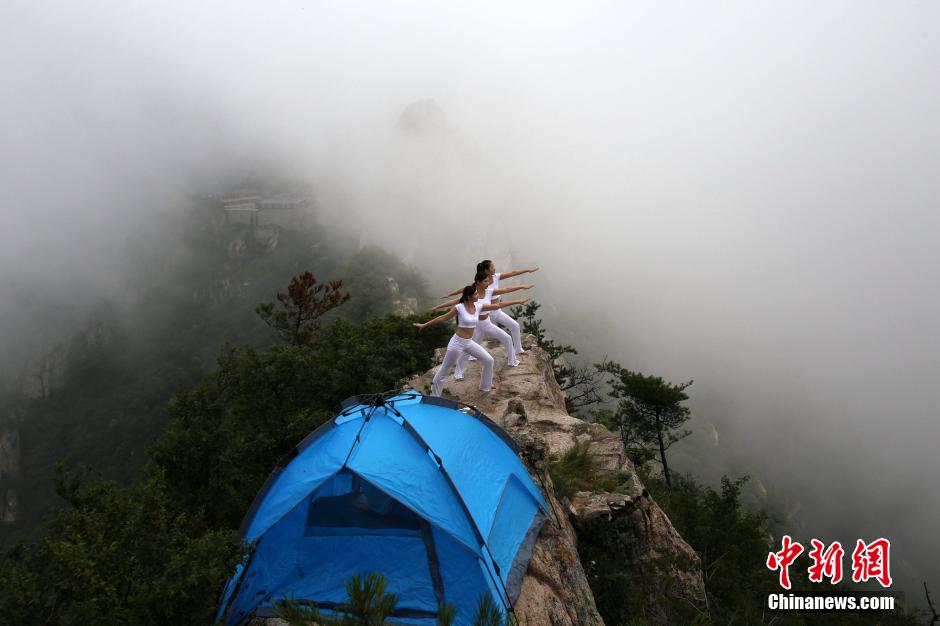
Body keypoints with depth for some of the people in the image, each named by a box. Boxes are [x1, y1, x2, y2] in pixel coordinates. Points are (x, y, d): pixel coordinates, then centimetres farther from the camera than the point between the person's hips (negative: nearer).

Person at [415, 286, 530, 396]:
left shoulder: (478, 307, -1)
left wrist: (518, 301, 4)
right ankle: (434, 396, 19)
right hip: (457, 342, -6)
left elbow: (498, 305, 3)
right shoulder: (460, 308, -16)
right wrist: (424, 325, -6)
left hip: (469, 342, 6)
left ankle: (485, 387, 30)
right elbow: (443, 318, -9)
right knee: (444, 370, 5)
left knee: (489, 360, 10)